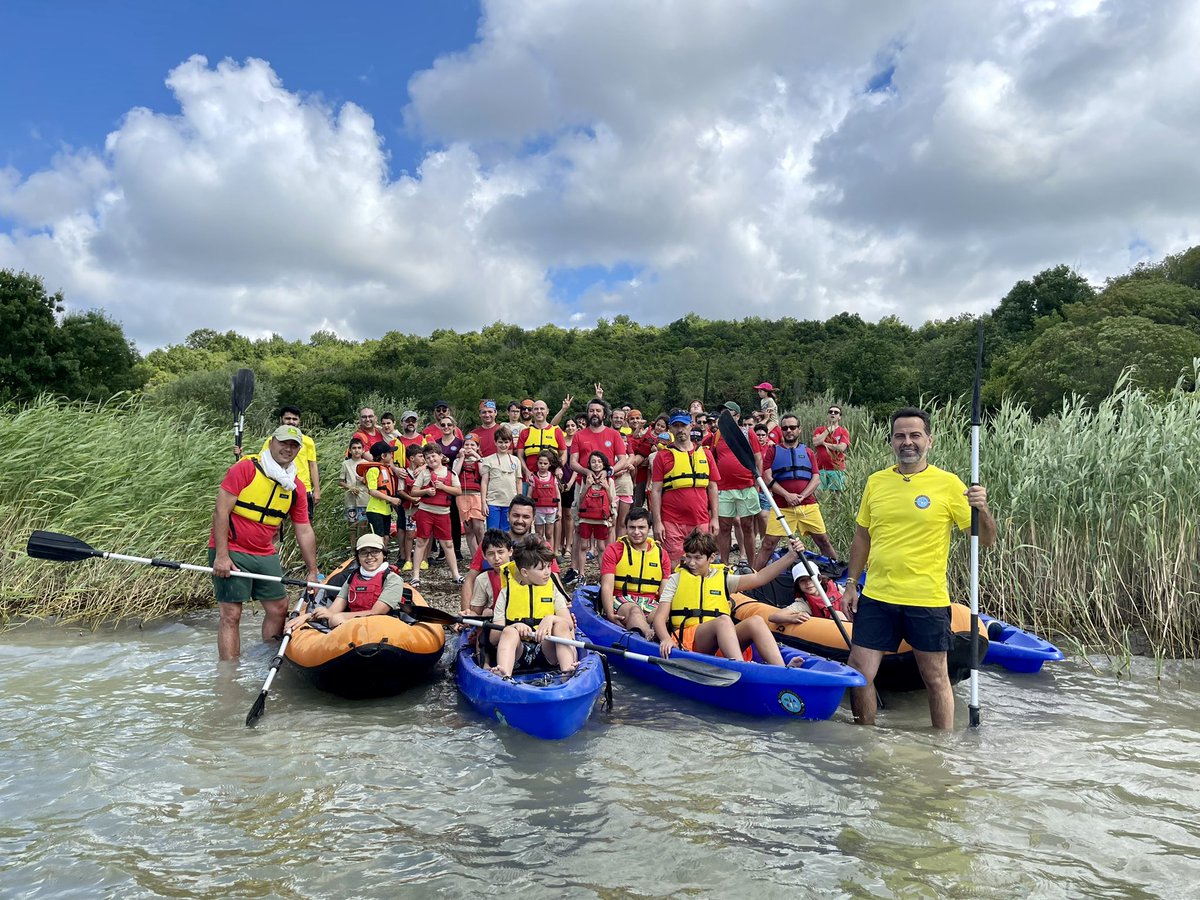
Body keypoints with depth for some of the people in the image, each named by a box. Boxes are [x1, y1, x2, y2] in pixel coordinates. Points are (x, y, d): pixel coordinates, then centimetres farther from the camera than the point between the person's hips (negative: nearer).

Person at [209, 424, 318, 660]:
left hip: (266, 555, 7)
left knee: (279, 609, 11)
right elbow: (221, 511, -14)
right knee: (231, 615, -7)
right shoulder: (245, 468, -11)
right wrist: (221, 556, -19)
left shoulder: (296, 488, 6)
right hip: (230, 552, -6)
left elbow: (304, 531, 10)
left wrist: (312, 571, 10)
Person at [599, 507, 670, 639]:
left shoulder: (661, 554, 15)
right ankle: (650, 637, -67)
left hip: (650, 603, 3)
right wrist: (610, 614, -22)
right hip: (620, 600, -3)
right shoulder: (614, 550, 7)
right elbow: (607, 586, -4)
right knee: (635, 611, -39)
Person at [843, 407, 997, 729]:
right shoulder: (876, 481, 6)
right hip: (876, 597, 3)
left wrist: (982, 510, -23)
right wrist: (851, 584, 11)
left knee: (936, 679, 10)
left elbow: (986, 540, -4)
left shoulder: (948, 483, -5)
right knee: (858, 674, 4)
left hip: (927, 601, -3)